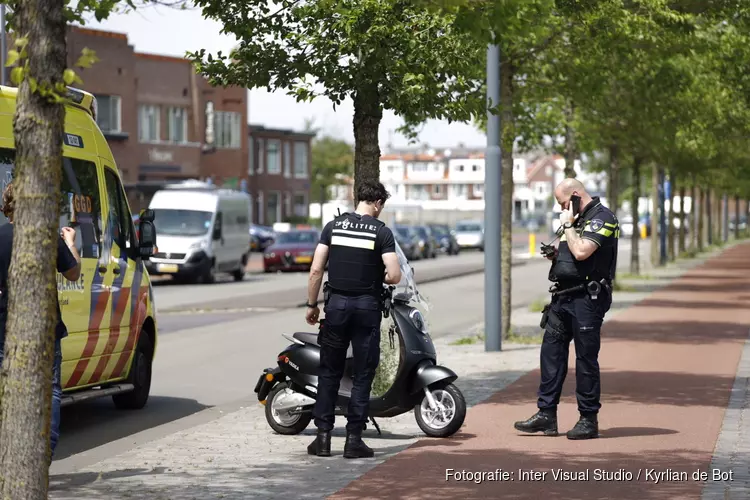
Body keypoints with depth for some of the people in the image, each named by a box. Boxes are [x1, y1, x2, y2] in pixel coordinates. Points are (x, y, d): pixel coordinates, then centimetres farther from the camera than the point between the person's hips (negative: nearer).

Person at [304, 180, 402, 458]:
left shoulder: (333, 226, 3)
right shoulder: (381, 231, -5)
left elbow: (316, 271, -2)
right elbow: (395, 276, -13)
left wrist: (311, 305, 7)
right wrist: (378, 278, 9)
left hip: (337, 304, 2)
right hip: (367, 307, -2)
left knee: (329, 372, 9)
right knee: (363, 375, 5)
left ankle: (323, 436, 8)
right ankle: (354, 438, 4)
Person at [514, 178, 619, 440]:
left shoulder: (602, 218, -10)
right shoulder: (579, 218, 19)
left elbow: (581, 251, -24)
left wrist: (568, 225, -10)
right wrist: (555, 254, 9)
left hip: (587, 298, -9)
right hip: (565, 295, 9)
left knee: (586, 358, -4)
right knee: (551, 351, 6)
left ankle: (589, 420, 4)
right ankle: (546, 414, 9)